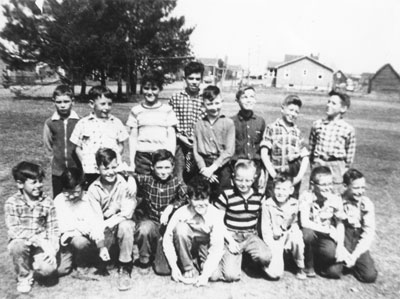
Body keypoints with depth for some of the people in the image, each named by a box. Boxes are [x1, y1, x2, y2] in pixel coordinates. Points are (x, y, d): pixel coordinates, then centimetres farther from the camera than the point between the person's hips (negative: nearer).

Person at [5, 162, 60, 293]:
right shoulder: (12, 203, -11)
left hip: (42, 246, 0)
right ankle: (24, 276, -5)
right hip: (22, 244, 0)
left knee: (48, 269, -25)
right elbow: (13, 230, -20)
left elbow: (53, 230, -6)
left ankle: (33, 268, 14)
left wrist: (52, 249, -21)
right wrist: (39, 240, -29)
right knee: (18, 245, -35)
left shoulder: (47, 202, -6)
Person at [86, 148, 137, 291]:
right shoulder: (93, 189, -8)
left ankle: (124, 270, -16)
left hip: (123, 224, -2)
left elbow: (127, 213, -20)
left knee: (125, 226, -35)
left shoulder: (126, 183, -12)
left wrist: (107, 223, -29)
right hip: (105, 232, 2)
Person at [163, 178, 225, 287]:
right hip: (186, 247, 1)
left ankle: (203, 265, 7)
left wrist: (205, 274, -32)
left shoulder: (216, 215, -25)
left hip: (206, 246, -1)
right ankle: (188, 270, -14)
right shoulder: (181, 213, -23)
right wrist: (174, 267, -22)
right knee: (180, 227, -31)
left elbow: (217, 247, -25)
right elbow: (167, 238, -18)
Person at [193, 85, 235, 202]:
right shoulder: (199, 124, 7)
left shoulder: (228, 123, 0)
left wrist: (213, 167, -12)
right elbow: (195, 150, 3)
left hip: (221, 166, -2)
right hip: (204, 166, 2)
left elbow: (229, 151, -6)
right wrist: (203, 168, -8)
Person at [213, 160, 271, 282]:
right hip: (231, 236, -3)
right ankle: (227, 259, 16)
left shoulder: (259, 197, 1)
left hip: (251, 236, 3)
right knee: (231, 275, -19)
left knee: (266, 257, -27)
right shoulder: (226, 195, -10)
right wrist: (230, 240, -12)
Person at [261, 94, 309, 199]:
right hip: (275, 177, -3)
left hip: (293, 179, 3)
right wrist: (273, 174, -13)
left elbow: (305, 158, 9)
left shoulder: (297, 132, 11)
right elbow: (264, 153, -7)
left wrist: (299, 176, -5)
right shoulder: (272, 128, 1)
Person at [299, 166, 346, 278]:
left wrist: (340, 245, -18)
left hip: (326, 236, 2)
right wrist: (329, 230, -30)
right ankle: (308, 265, -7)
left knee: (331, 252, -30)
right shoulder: (306, 196, -20)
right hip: (311, 232, -2)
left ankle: (319, 263, 10)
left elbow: (340, 224, -6)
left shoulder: (335, 198, -9)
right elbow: (304, 222, -28)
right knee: (307, 233, -36)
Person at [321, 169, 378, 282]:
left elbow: (368, 233, -5)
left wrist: (355, 255, -13)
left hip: (359, 244, 2)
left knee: (370, 276, -15)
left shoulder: (367, 204, -3)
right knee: (334, 271, -21)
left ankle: (354, 262, 15)